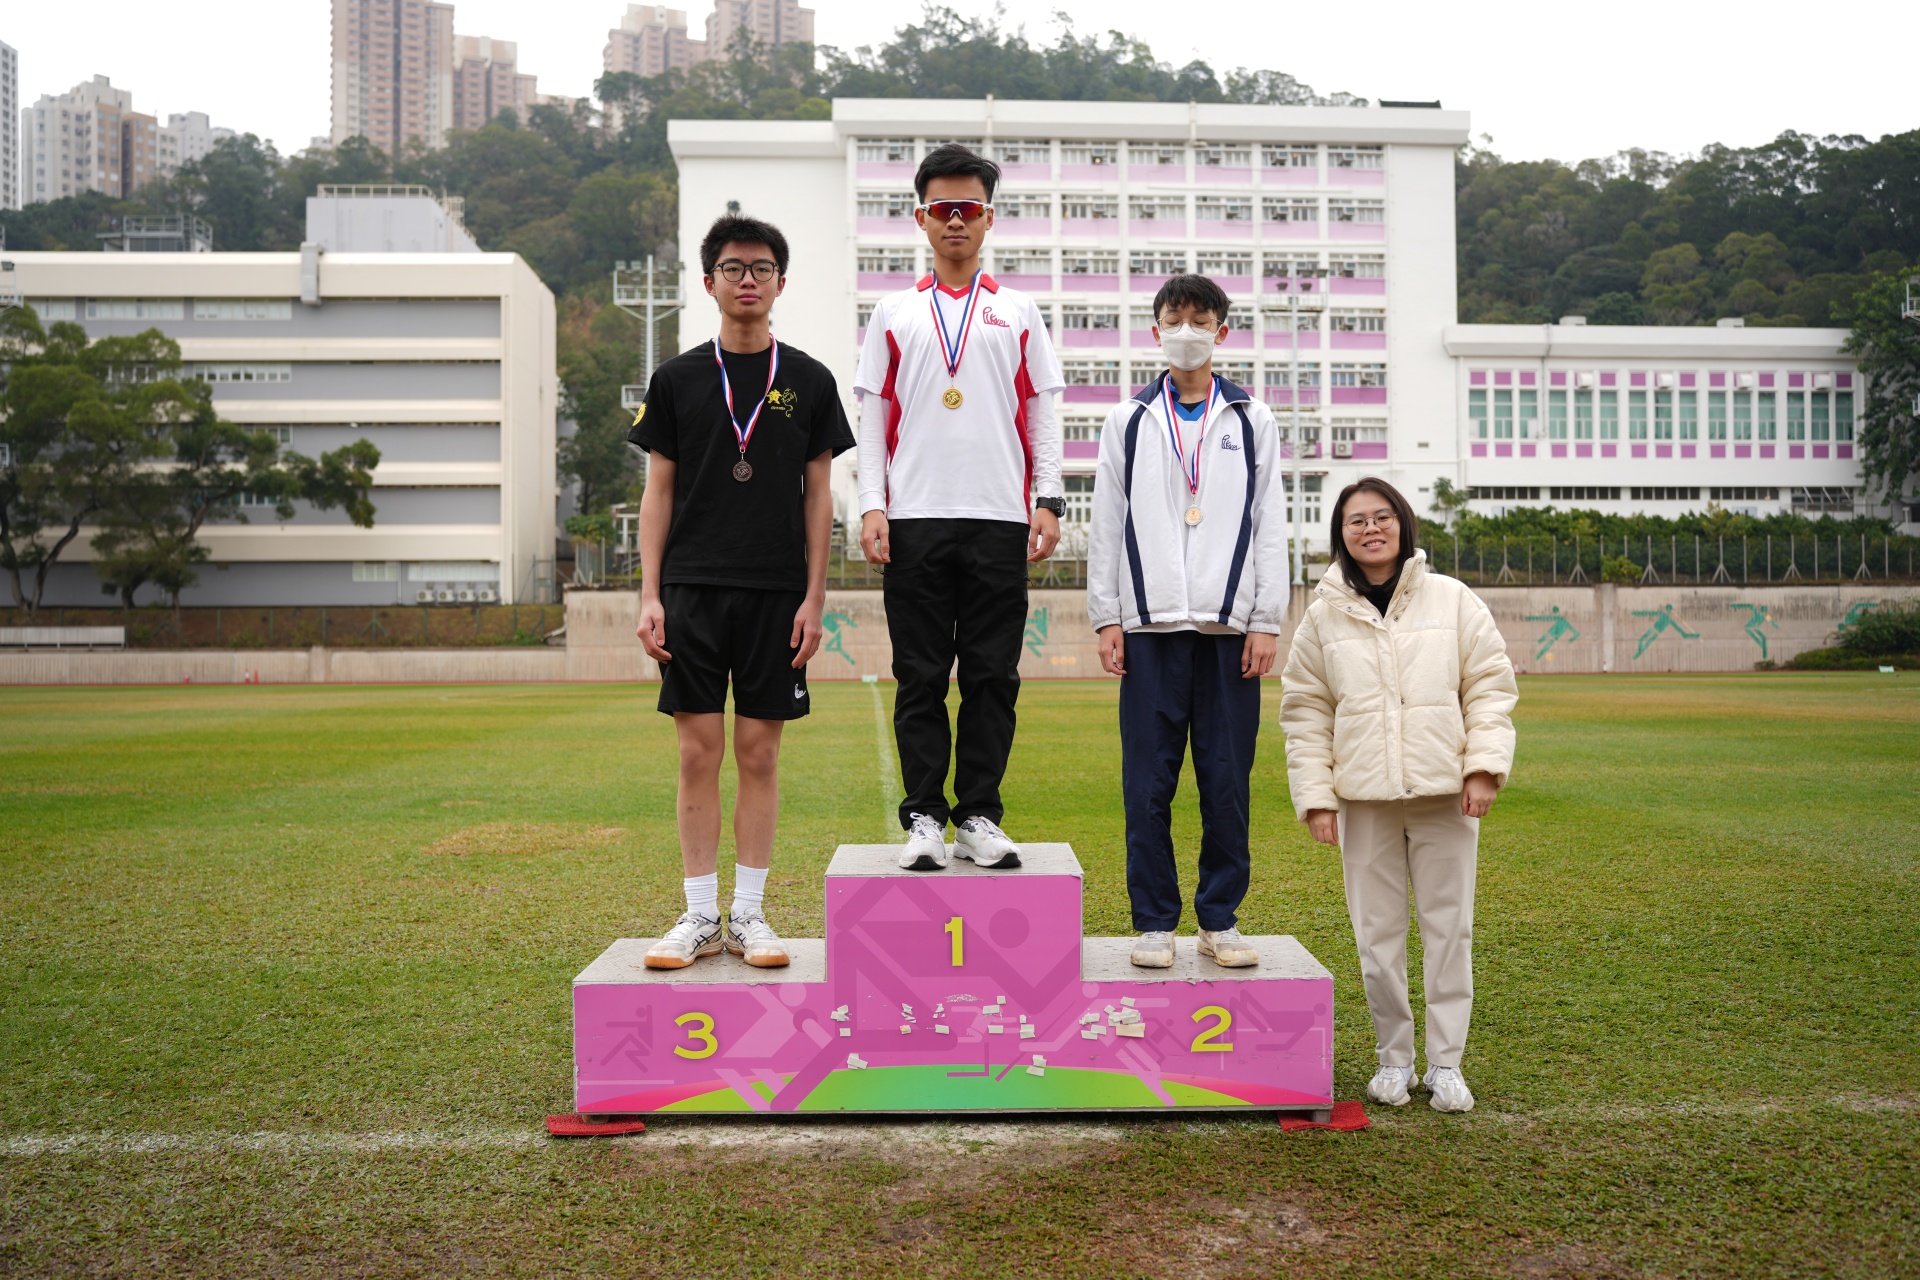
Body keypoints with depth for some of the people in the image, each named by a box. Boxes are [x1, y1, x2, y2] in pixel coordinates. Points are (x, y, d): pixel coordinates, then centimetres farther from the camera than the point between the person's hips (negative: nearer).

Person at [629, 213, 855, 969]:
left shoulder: (808, 381, 7)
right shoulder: (677, 380, 7)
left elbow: (818, 495, 6)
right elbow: (659, 491, 7)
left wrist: (814, 598, -2)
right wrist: (650, 596, -2)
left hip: (775, 592, 0)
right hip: (693, 590, 0)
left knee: (759, 753, 3)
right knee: (698, 753, 1)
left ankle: (749, 914, 13)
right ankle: (700, 916, 10)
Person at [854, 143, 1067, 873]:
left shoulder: (1018, 313, 13)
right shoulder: (894, 313, 12)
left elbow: (1041, 412, 11)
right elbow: (872, 416, 10)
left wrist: (1047, 500, 1)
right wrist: (871, 506, 0)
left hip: (998, 518, 0)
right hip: (915, 518, 0)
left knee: (992, 676, 1)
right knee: (920, 677, 1)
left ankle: (980, 818, 9)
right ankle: (924, 819, 7)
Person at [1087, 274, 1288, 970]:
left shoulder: (1251, 422, 11)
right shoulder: (1129, 422, 11)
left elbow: (1269, 527, 7)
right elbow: (1106, 526, 9)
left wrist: (1267, 620, -1)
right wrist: (1106, 617, 1)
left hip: (1230, 627, 0)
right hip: (1151, 626, 0)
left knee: (1227, 782, 3)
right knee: (1149, 784, 0)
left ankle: (1220, 920, 14)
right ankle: (1154, 922, 10)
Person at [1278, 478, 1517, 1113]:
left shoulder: (1453, 601, 4)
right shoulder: (1324, 614, 6)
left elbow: (1490, 686, 4)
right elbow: (1305, 710, 7)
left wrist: (1483, 767, -7)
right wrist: (1315, 795, -1)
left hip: (1445, 796, 0)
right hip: (1365, 798, 1)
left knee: (1449, 928, 5)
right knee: (1377, 932, 5)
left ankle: (1446, 1063, 16)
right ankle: (1393, 1057, 21)